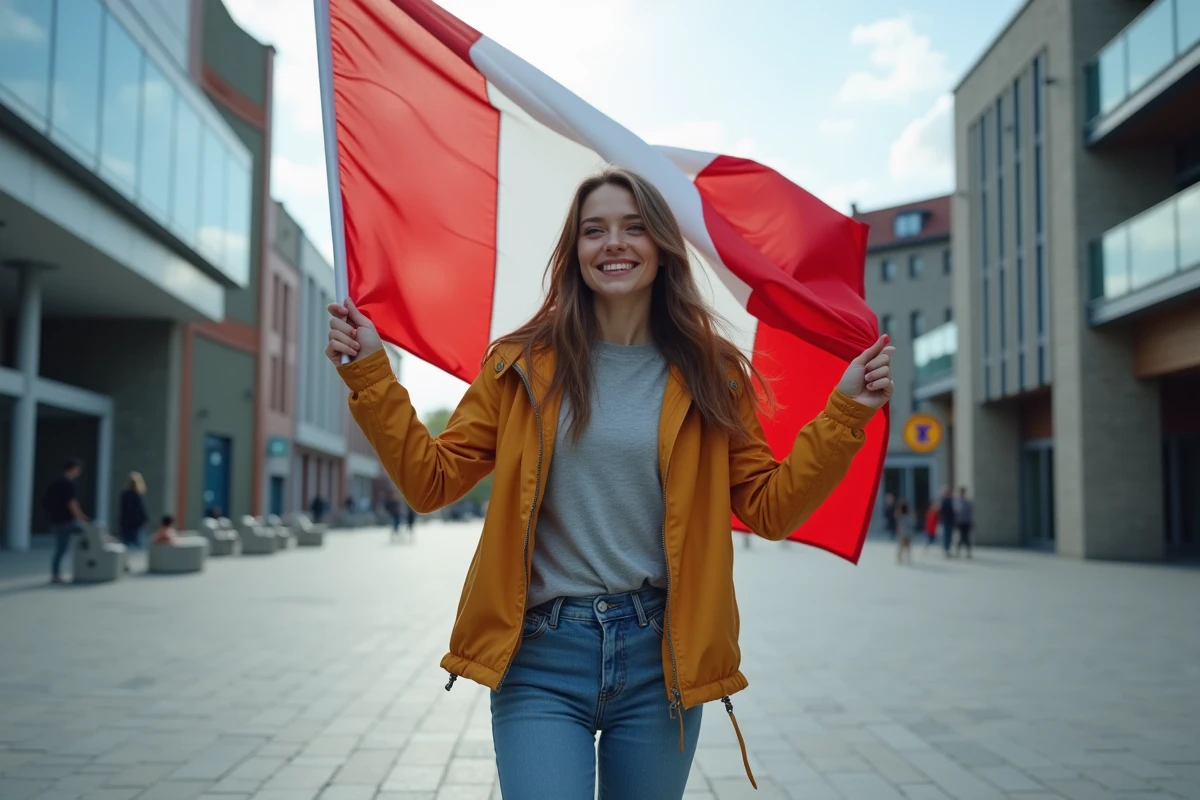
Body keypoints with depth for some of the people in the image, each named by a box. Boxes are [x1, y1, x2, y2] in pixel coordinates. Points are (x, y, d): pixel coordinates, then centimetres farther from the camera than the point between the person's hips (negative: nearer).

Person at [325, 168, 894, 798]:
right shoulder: (524, 365, 3)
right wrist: (369, 372, -5)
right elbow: (430, 480, 2)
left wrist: (844, 412, -3)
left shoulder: (709, 375, 4)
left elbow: (768, 509, 5)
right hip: (541, 656, -1)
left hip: (660, 658, 2)